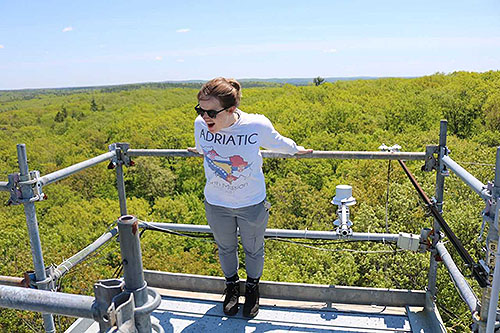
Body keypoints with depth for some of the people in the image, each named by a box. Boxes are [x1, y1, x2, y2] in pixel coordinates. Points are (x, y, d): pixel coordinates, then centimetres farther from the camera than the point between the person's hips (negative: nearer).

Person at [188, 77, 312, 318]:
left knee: (253, 250, 21)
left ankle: (252, 288, 52)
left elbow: (277, 143, -3)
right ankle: (231, 286, 54)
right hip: (216, 204, 2)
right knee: (225, 248, 25)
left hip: (252, 205, -2)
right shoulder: (201, 125, -21)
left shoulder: (257, 126, -28)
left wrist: (297, 150, 12)